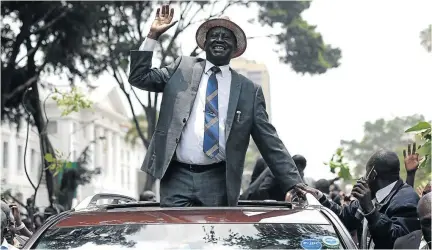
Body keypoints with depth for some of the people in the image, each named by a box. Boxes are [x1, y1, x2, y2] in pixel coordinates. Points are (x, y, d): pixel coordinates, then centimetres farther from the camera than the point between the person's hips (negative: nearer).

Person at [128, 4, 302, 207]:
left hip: (218, 182, 0)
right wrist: (153, 35, 1)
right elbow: (139, 77, 9)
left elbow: (270, 142, 6)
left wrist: (293, 184, -3)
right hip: (177, 177, 0)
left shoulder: (249, 90, 7)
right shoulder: (182, 69, 12)